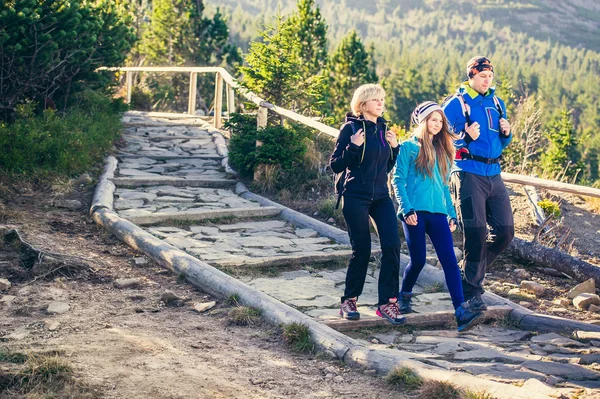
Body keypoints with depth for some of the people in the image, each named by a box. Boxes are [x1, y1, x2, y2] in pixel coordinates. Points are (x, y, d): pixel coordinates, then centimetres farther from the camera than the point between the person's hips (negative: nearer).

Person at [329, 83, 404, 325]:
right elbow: (335, 166, -9)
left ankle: (387, 303, -1)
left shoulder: (383, 128, 11)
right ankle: (349, 301, 15)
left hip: (381, 196, 5)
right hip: (356, 198, -5)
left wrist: (394, 147, 2)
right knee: (362, 249, -2)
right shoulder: (350, 128, -6)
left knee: (392, 245, -8)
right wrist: (353, 146, -22)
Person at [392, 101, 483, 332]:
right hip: (416, 212, -4)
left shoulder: (442, 150, 19)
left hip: (438, 213, 5)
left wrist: (452, 214, 15)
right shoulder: (409, 147, 2)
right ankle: (404, 297, 27)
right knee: (418, 260, -3)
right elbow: (398, 180, -3)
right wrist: (407, 209, -14)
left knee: (449, 260, -9)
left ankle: (462, 312, -17)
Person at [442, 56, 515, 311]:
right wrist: (466, 136, -23)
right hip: (469, 174, -6)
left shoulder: (497, 103, 15)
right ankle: (472, 290, 3)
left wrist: (506, 133, 1)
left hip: (494, 175, 6)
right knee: (476, 233, -8)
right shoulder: (456, 103, -4)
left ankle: (471, 270, 25)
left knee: (506, 231, 4)